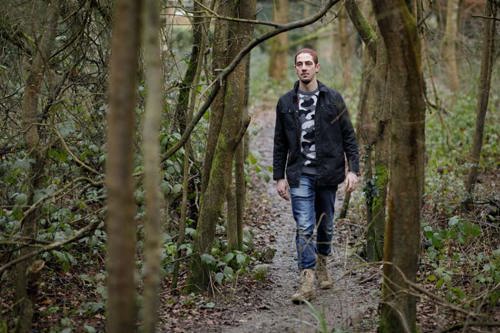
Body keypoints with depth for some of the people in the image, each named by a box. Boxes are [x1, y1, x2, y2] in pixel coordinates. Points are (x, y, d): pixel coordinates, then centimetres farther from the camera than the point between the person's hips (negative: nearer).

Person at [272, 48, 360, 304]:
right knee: (304, 227, -10)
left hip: (327, 173, 1)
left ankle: (321, 262, 37)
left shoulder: (333, 99, 3)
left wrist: (353, 169, -5)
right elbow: (280, 143, 10)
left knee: (325, 224, 13)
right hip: (300, 174, 0)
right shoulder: (286, 103, 6)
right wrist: (279, 176, 5)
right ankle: (307, 279, -11)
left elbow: (348, 136, 3)